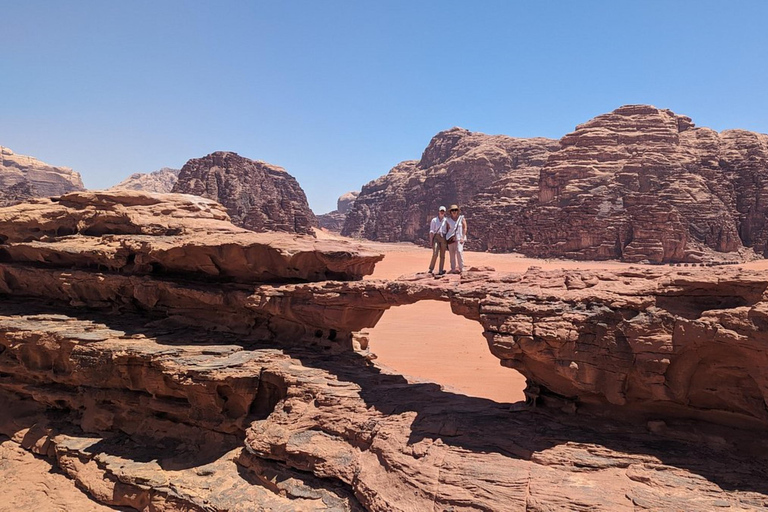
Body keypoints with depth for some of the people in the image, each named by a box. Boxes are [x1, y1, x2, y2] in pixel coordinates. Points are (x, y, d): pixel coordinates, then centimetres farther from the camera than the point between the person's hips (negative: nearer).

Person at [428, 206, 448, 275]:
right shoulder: (434, 220, 6)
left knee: (442, 255, 2)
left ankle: (441, 271, 5)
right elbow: (431, 231, 1)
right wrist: (431, 240, -7)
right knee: (435, 253, -16)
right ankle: (431, 269, -5)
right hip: (436, 237, -2)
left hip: (443, 238, 2)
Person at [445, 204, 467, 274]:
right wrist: (446, 239, 4)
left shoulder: (462, 218, 4)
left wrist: (463, 237, -9)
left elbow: (465, 228, 0)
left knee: (459, 252, -15)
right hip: (450, 239, 2)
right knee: (452, 254, 1)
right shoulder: (448, 220, 9)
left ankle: (461, 268, -10)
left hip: (459, 238, -2)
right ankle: (453, 269, 6)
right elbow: (447, 230, 10)